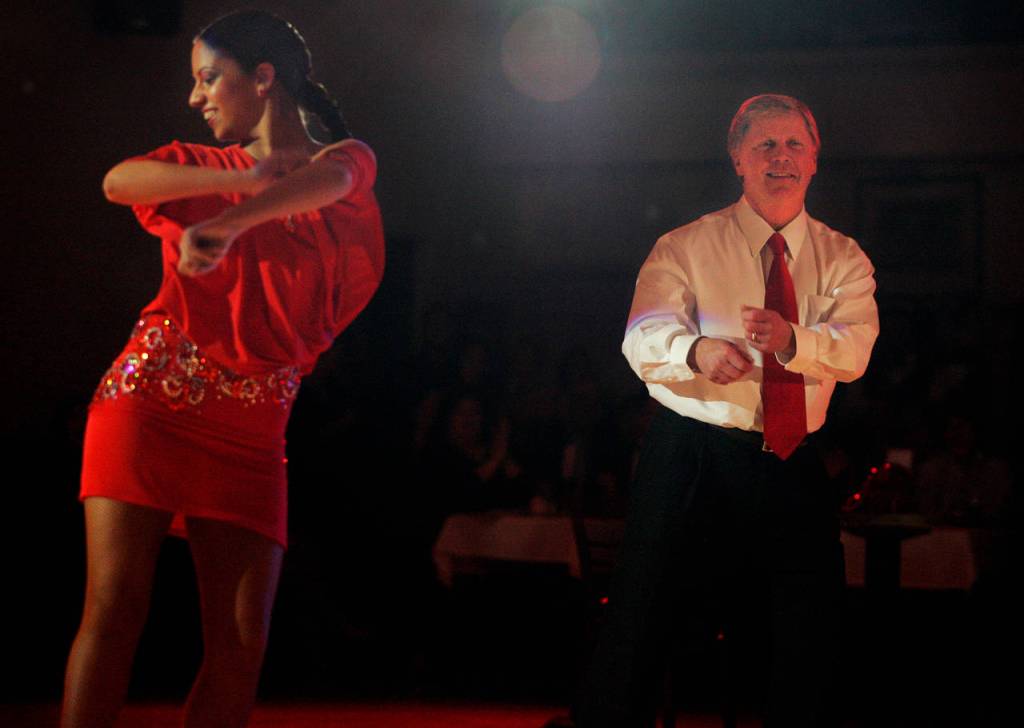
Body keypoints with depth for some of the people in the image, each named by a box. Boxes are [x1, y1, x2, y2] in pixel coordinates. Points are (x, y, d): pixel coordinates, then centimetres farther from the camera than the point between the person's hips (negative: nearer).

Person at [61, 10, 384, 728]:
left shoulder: (346, 156, 11)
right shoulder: (202, 165, 18)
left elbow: (329, 179, -15)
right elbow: (119, 181, -5)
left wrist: (224, 225, -30)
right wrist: (246, 179, -13)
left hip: (251, 426, -1)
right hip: (150, 398, 1)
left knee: (243, 643, -8)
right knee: (115, 606, -13)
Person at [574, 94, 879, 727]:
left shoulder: (842, 260, 8)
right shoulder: (686, 248, 3)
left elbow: (854, 348, -12)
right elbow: (643, 340, -14)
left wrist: (791, 339, -35)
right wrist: (695, 350, -38)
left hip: (795, 466, 2)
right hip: (691, 458, -2)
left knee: (811, 630, 6)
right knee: (641, 621, -6)